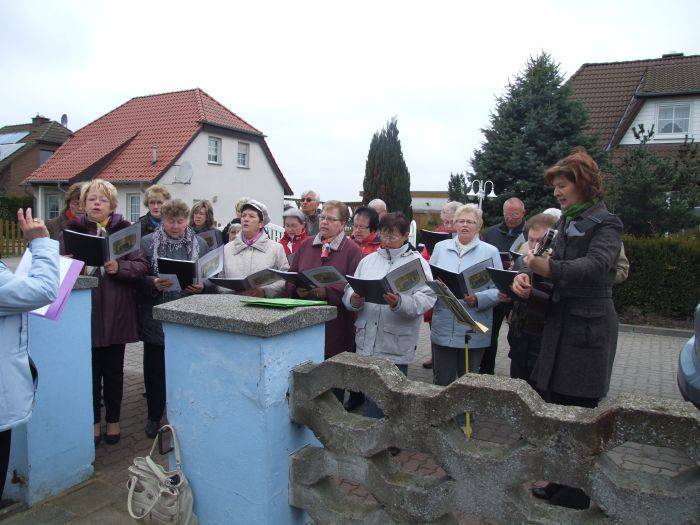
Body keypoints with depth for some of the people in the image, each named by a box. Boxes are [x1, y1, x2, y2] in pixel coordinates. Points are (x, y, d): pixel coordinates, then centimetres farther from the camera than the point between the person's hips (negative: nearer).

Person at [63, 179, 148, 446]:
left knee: (113, 370, 10)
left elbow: (141, 266, -5)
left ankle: (113, 420, 27)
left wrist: (118, 267, -22)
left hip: (116, 311, -1)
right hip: (84, 310, 1)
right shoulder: (73, 229, 5)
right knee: (90, 369, 8)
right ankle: (94, 421, 26)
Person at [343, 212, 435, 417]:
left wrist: (400, 303, -29)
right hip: (366, 343, 4)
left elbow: (426, 299, -12)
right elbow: (350, 290, 10)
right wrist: (353, 300, -12)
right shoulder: (368, 260, 14)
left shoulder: (418, 263, 1)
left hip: (396, 348, -4)